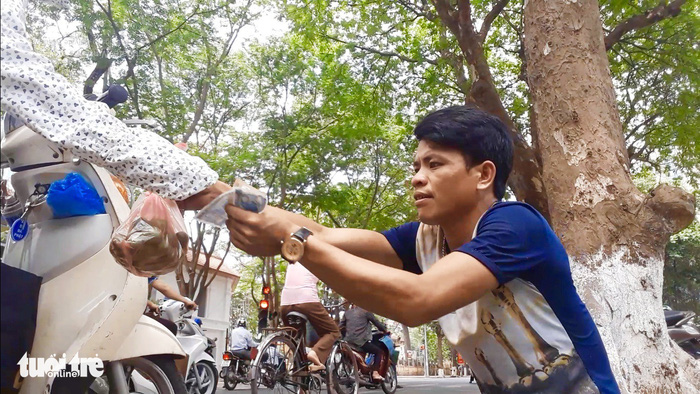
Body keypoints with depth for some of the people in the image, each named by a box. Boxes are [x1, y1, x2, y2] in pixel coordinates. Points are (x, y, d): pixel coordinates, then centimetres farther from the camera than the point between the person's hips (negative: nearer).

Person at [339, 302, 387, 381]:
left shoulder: (347, 313, 16)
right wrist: (385, 330, 19)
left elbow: (341, 327, 15)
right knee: (379, 351, 4)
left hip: (348, 341, 6)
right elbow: (376, 322, 5)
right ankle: (375, 373, -8)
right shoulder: (365, 311, 3)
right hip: (361, 341, -6)